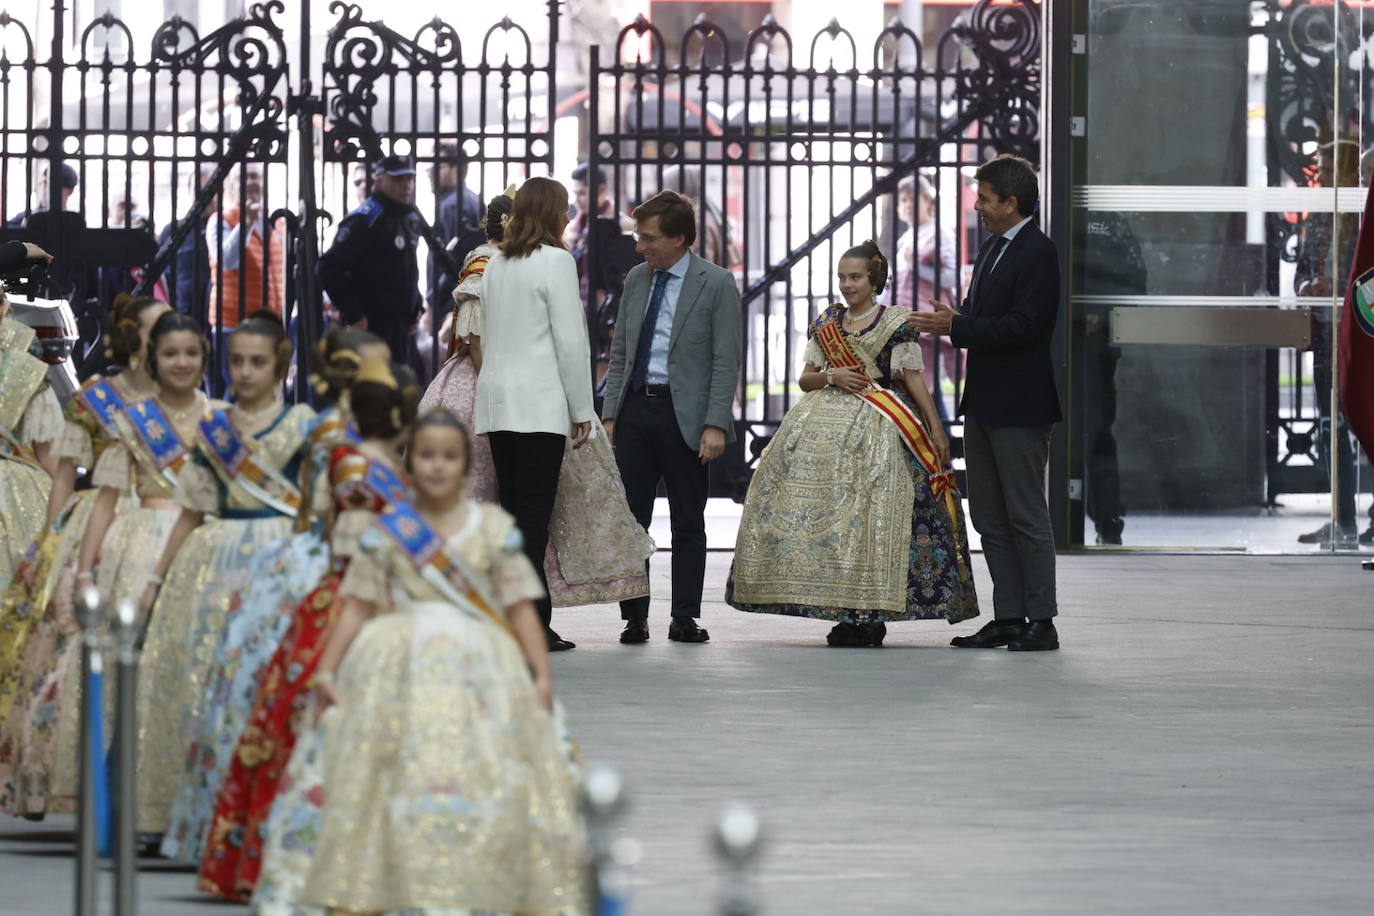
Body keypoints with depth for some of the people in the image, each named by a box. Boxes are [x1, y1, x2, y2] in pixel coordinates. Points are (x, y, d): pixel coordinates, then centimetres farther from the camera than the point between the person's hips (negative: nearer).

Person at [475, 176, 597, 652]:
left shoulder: (496, 264, 13)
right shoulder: (555, 261, -7)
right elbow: (570, 341, -9)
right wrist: (582, 410, -3)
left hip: (495, 399, 7)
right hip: (539, 405, -7)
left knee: (512, 507, 8)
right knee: (533, 512, -8)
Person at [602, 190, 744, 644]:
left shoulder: (716, 284, -4)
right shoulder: (636, 280, 11)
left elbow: (726, 361, -8)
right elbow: (619, 353, 15)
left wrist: (716, 425, -15)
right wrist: (610, 414, 7)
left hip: (683, 415, -4)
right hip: (635, 409, 4)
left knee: (688, 522, 3)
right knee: (630, 518, 1)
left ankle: (684, 618, 9)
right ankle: (634, 617, 6)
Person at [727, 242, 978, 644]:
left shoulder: (897, 324, 2)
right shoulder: (824, 324, 14)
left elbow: (914, 378, 0)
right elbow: (805, 380, 15)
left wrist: (936, 428, -7)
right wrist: (831, 377, -6)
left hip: (881, 425, -4)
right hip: (828, 423, 4)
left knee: (874, 511, -13)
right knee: (822, 504, -5)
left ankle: (872, 616, -9)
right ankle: (845, 615, 1)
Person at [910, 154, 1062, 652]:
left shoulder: (1038, 252, -13)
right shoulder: (991, 249, 16)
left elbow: (1024, 325, -21)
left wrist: (956, 326, -19)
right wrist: (950, 323, -1)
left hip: (1018, 405, -10)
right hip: (983, 402, 10)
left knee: (1026, 515, -6)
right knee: (989, 517, 11)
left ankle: (1041, 620, -1)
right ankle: (1008, 617, 15)